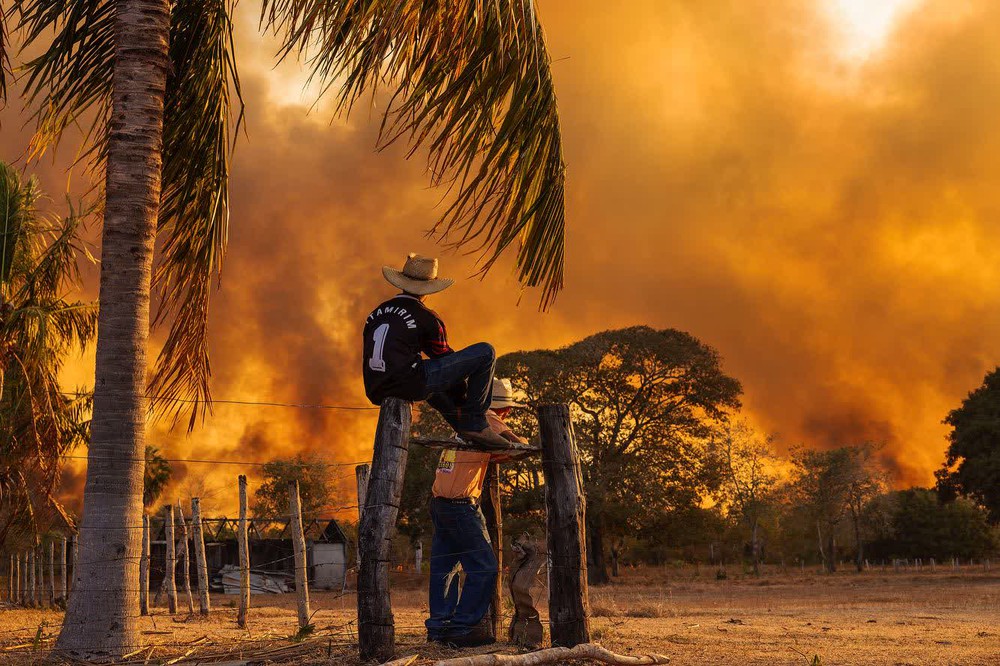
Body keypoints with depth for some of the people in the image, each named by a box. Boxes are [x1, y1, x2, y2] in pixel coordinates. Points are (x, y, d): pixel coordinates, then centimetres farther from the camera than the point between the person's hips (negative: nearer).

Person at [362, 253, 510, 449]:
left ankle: (464, 428, 33)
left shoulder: (376, 314, 18)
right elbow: (445, 357, 9)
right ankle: (475, 423, 2)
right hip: (409, 385, -7)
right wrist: (463, 396, 23)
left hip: (376, 392, 8)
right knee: (485, 352, -2)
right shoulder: (426, 318, 0)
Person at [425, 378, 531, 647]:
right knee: (484, 568, -4)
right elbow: (518, 445, -11)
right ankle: (462, 628, -6)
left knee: (444, 568, 11)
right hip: (461, 506, -9)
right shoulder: (486, 419, -5)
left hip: (439, 503, 9)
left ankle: (438, 627, 13)